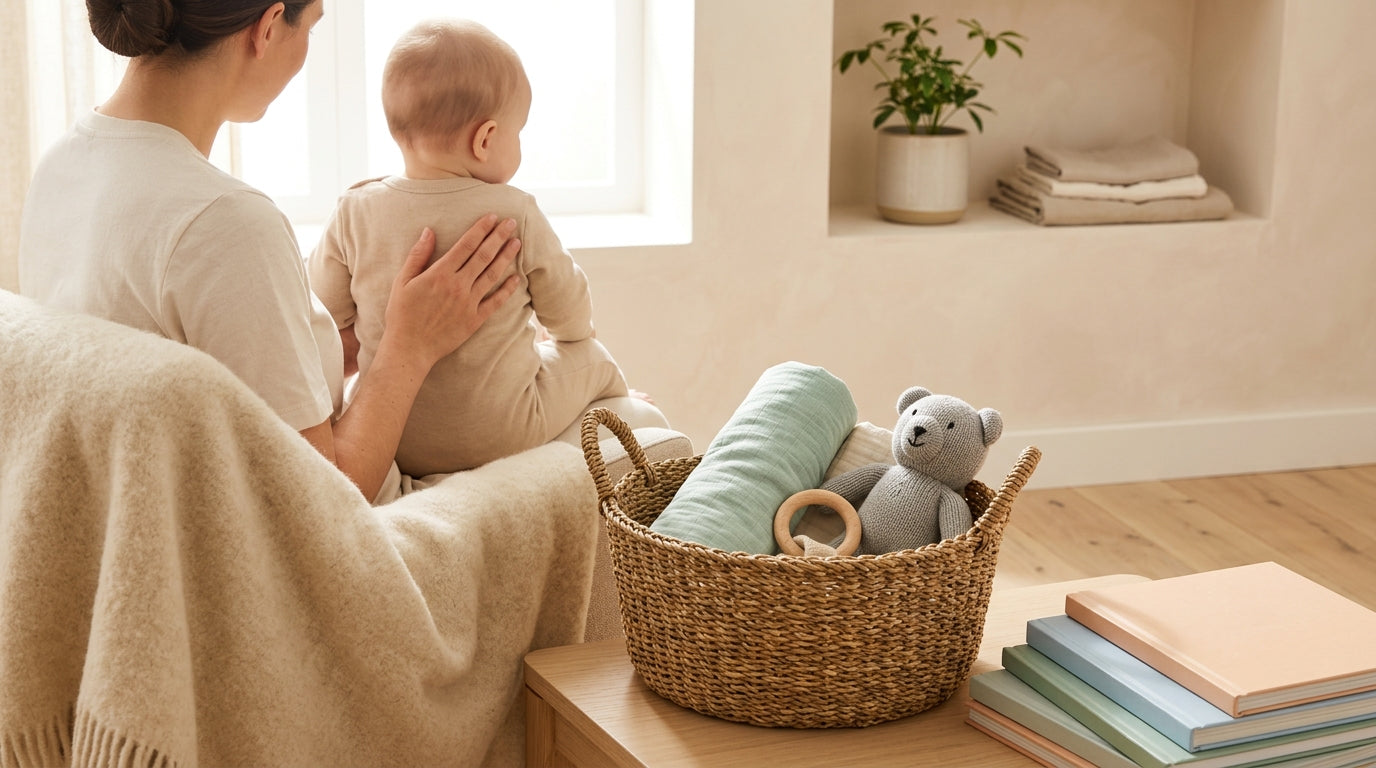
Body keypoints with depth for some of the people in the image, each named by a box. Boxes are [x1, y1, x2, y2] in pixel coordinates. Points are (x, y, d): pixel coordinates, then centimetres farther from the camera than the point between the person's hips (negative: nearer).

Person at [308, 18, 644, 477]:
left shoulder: (355, 212, -8)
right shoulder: (514, 213, -14)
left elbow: (327, 310, 5)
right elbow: (568, 309, 1)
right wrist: (573, 332, 26)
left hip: (392, 446, 2)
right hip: (498, 436, -2)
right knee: (593, 359, 22)